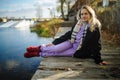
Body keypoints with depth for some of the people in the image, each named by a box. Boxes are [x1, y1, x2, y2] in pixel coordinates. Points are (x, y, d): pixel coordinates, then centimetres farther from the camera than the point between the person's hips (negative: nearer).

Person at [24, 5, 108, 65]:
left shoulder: (95, 27, -18)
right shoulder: (79, 24, -1)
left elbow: (96, 44, -15)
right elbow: (69, 34, 4)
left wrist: (98, 60, -15)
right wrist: (54, 43, 2)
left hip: (80, 51, -4)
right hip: (72, 43, 5)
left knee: (56, 53, -15)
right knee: (56, 49, -20)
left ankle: (38, 53, -2)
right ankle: (40, 48, -2)